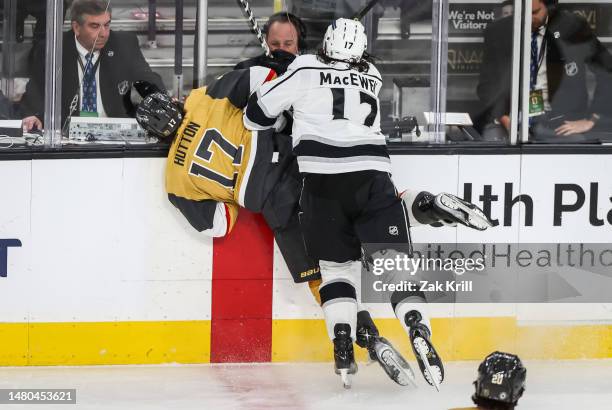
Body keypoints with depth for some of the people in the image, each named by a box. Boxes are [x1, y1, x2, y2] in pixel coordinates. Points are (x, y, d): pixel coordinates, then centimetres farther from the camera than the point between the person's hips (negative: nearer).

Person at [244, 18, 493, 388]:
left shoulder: (305, 70, 8)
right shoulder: (372, 76, 20)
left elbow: (257, 114, 14)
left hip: (323, 181, -1)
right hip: (372, 177, 2)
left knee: (336, 263, 12)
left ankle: (343, 343, -1)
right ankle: (418, 329, -20)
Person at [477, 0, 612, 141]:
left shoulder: (571, 27, -2)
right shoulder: (497, 33, 3)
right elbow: (487, 85, 7)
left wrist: (591, 120, -7)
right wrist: (503, 117, -12)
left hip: (558, 122, 0)